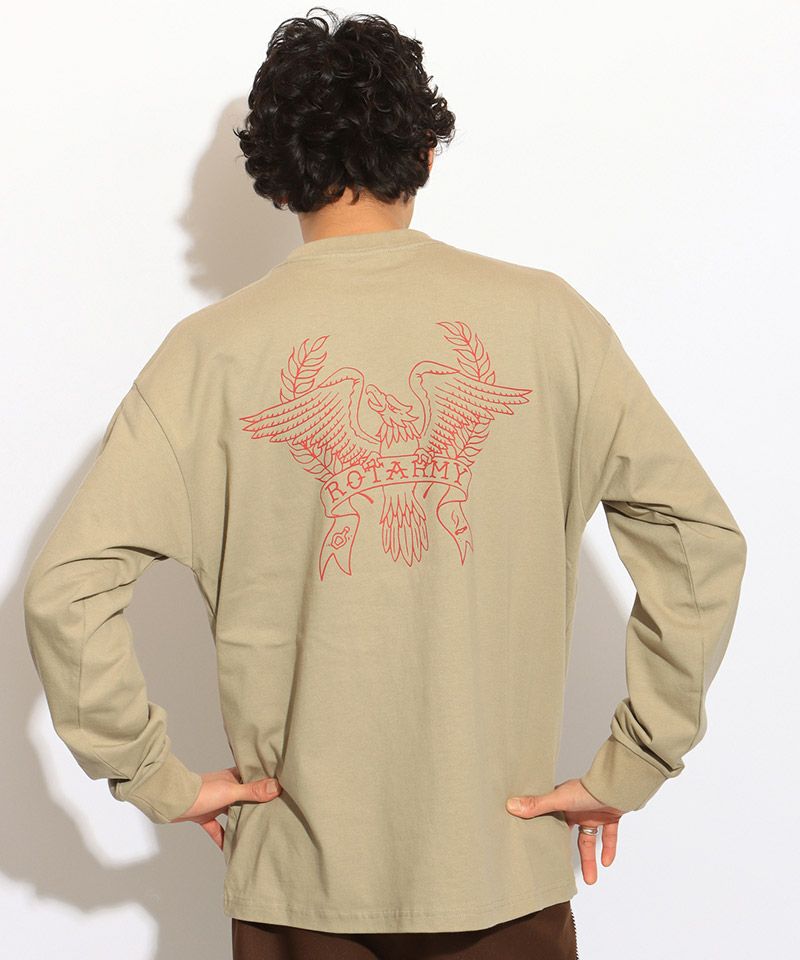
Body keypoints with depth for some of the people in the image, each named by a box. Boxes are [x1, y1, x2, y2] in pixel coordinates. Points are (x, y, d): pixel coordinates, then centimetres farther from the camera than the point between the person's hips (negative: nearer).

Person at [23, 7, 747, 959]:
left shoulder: (216, 346, -8)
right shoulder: (544, 317, -6)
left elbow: (64, 586, -12)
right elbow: (701, 536, -5)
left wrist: (158, 777, -1)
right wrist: (628, 769, 0)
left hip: (299, 874, 0)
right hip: (506, 870, 1)